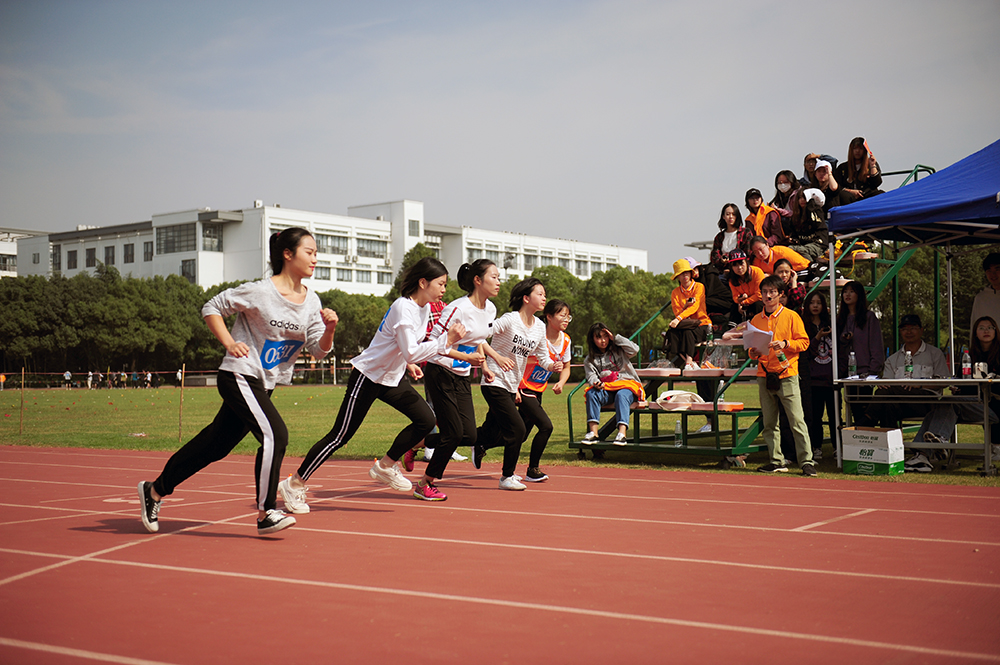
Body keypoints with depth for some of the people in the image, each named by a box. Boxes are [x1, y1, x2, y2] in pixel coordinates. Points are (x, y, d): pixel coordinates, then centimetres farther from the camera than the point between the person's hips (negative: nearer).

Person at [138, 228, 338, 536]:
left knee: (216, 444, 13)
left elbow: (318, 350, 2)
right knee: (274, 434, -22)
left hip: (265, 384, 7)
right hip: (239, 375, -7)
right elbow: (211, 307, -6)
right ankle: (265, 513, -13)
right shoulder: (260, 291, -15)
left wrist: (329, 329, -18)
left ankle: (155, 489, 28)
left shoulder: (311, 301, 3)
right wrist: (229, 343, -17)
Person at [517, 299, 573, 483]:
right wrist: (514, 388, -22)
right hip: (523, 388, -8)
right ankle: (532, 470, -1)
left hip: (538, 391, 8)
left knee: (521, 434, 9)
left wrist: (561, 383, -7)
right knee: (546, 426, -17)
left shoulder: (565, 340, 1)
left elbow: (565, 367, 14)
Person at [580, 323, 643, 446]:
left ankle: (622, 433, -51)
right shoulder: (589, 360, 14)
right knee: (591, 393, -29)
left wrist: (616, 338, -4)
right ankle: (593, 432, -37)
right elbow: (591, 376, 2)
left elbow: (634, 349, -5)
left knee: (622, 395, -37)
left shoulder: (618, 350, 11)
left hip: (627, 384, -2)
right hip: (606, 389, 2)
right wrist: (596, 383, -22)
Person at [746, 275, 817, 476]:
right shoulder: (756, 320, 13)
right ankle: (776, 461, 11)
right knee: (769, 422, 5)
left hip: (787, 374, -5)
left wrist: (785, 344, -16)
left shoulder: (791, 316, 1)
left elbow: (804, 342, 0)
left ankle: (807, 461, -7)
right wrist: (753, 352, -1)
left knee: (797, 420, -8)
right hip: (764, 375, 5)